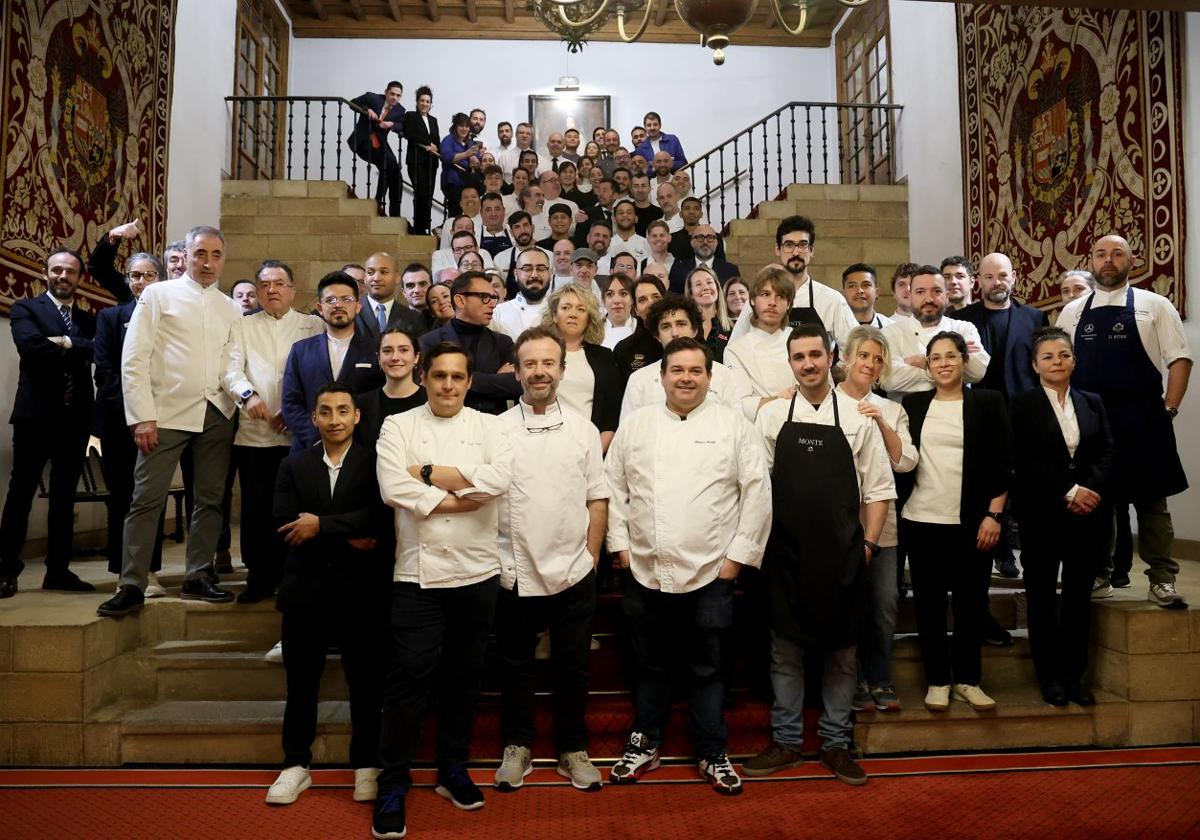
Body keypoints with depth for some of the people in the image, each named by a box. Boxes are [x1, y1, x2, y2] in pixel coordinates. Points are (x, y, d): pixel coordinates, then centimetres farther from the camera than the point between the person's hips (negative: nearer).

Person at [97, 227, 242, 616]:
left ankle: (198, 577, 19)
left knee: (210, 499, 7)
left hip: (217, 413, 3)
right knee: (147, 499, -2)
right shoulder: (158, 295, 3)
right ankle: (132, 586, 6)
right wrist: (142, 417, -9)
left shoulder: (231, 309, 12)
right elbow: (134, 359, -2)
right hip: (167, 412, -3)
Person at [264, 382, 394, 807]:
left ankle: (366, 765, 23)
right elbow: (286, 524, -7)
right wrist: (349, 540, -16)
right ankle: (296, 764, 27)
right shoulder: (293, 465, 7)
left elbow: (379, 516, -16)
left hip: (361, 591, -2)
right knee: (300, 682, 12)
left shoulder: (375, 462, -1)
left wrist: (322, 525, -19)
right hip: (306, 589, 2)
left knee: (366, 682, 8)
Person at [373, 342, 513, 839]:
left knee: (465, 675, 14)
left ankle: (453, 769, 31)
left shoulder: (489, 426, 6)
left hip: (478, 572, 2)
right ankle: (393, 785, 15)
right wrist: (461, 497, -12)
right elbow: (394, 488, -13)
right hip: (418, 573, -2)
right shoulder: (398, 426, 2)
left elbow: (500, 479, -13)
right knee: (410, 677, 0)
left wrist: (430, 474, -12)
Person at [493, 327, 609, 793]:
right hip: (514, 574, -1)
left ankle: (573, 749, 27)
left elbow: (598, 500, 6)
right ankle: (517, 747, 29)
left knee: (573, 667, 11)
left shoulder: (583, 429, 4)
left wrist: (591, 556, 1)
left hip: (573, 574, 1)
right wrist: (496, 560, -3)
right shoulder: (497, 429, -1)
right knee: (515, 666, 12)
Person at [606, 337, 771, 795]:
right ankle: (645, 745, 33)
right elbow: (615, 487, 7)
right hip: (646, 572, 2)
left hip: (710, 572, -2)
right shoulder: (635, 424, 5)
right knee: (651, 665, 16)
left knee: (706, 668, 11)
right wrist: (621, 544, 2)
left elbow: (757, 491, -3)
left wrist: (739, 552, -5)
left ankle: (712, 755, 27)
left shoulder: (734, 424, -2)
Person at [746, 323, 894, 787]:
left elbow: (878, 487, 4)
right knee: (785, 648, 8)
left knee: (841, 649, 10)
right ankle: (786, 740, 23)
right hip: (785, 552, 0)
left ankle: (836, 743, 25)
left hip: (841, 553, 0)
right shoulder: (771, 415, 1)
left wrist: (869, 542, -1)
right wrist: (760, 542, -2)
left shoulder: (857, 417, 1)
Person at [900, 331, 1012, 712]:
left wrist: (994, 514, -6)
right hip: (921, 520, 1)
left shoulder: (987, 402, 2)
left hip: (972, 522, -1)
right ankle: (937, 680, 19)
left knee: (971, 602, 7)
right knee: (929, 603, 7)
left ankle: (967, 679, 22)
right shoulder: (913, 404, 7)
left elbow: (1002, 463, -1)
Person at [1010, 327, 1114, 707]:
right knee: (1042, 597, 6)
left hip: (1088, 515, 4)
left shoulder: (1092, 403, 12)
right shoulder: (1022, 404, -2)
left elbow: (1106, 452, 4)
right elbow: (1024, 461, -9)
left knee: (1079, 596, 10)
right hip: (1042, 515, -3)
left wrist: (1090, 489, -13)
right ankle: (1050, 676, 16)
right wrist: (1069, 491, -15)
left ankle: (1075, 674, 21)